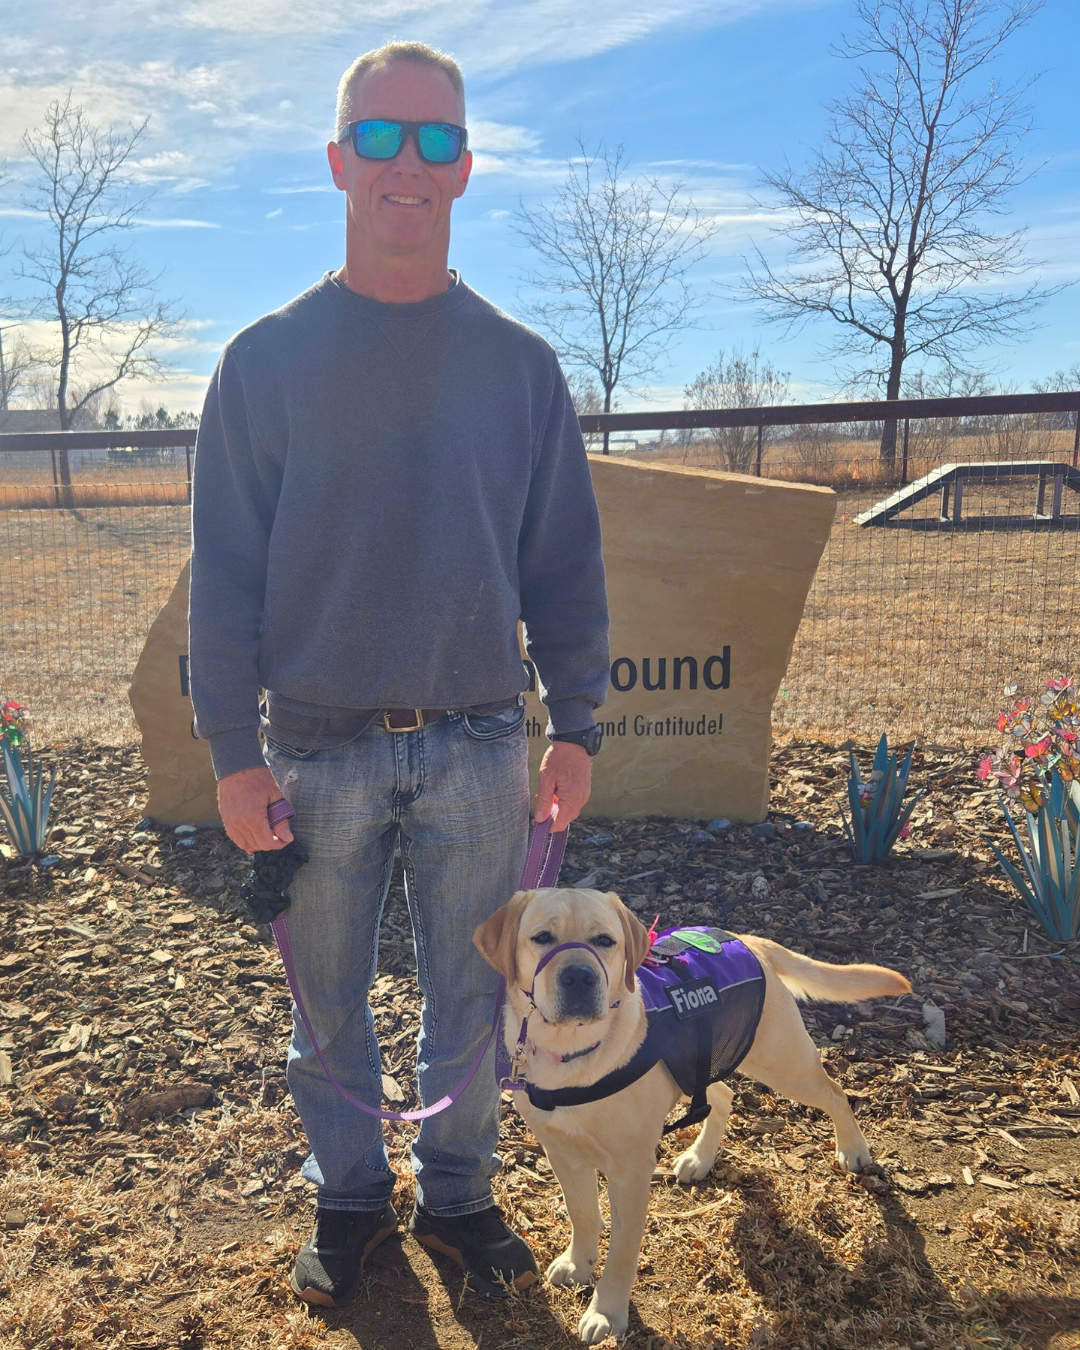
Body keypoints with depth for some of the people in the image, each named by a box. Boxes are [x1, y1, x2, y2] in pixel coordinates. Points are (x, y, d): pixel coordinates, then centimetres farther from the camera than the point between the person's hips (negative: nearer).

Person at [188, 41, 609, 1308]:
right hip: (320, 748, 0)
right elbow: (225, 569, -1)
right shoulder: (269, 358, 0)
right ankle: (348, 1195, 35)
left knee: (472, 997, 12)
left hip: (479, 745, 1)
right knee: (329, 1000, 13)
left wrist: (574, 727, 1)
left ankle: (457, 1192, 34)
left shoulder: (519, 362, 5)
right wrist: (234, 753, -6)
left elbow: (565, 562, 6)